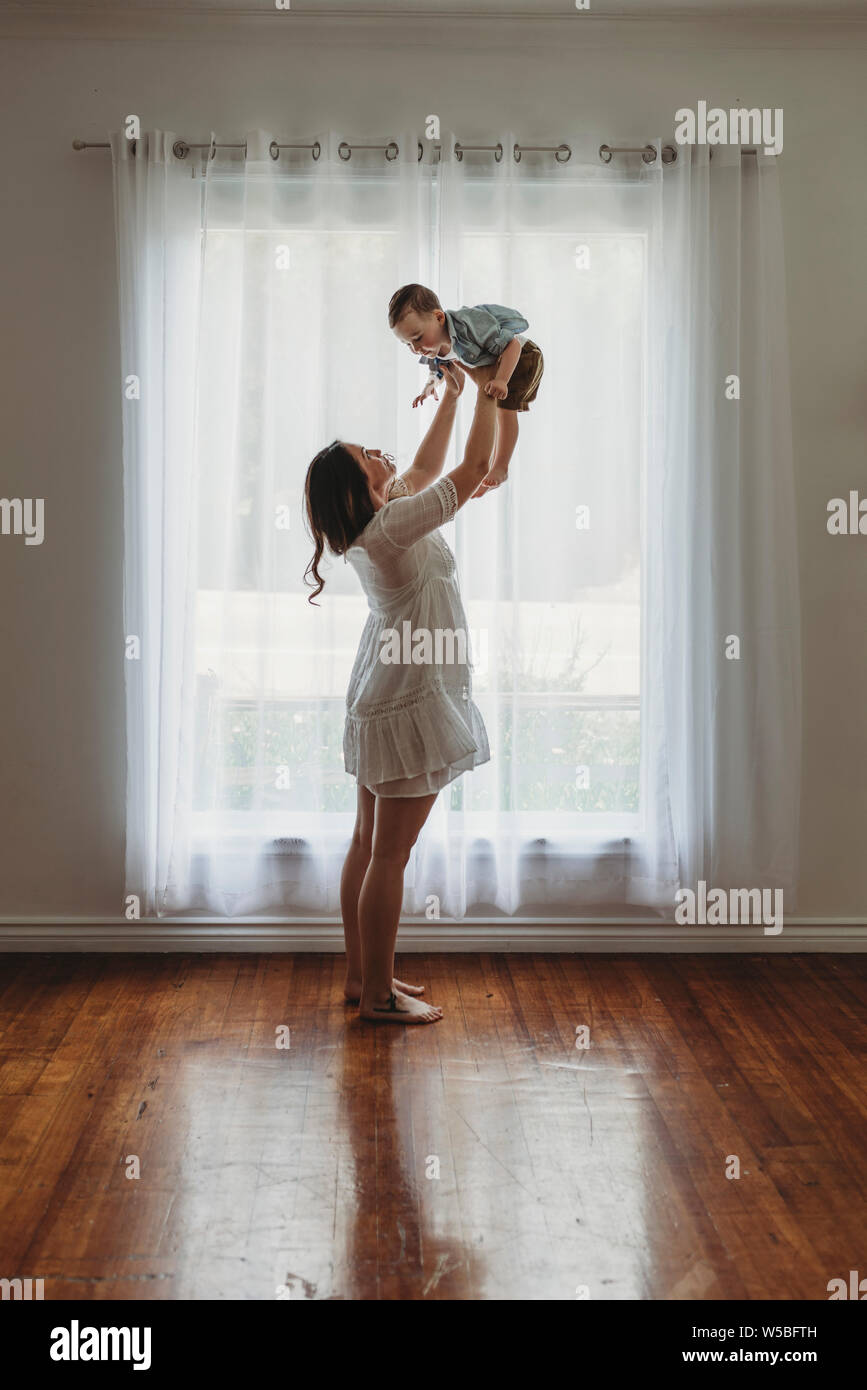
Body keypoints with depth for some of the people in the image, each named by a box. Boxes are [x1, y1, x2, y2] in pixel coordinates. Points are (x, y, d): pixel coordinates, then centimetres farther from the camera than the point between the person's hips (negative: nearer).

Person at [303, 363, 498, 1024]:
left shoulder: (374, 520, 6)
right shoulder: (392, 528, -20)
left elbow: (425, 469, 24)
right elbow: (476, 466, -15)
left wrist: (452, 393, 24)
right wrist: (486, 389, -2)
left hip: (381, 697, 10)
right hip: (411, 702, -10)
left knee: (370, 843, 14)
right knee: (390, 853, -3)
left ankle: (362, 975, 24)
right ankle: (379, 994, 6)